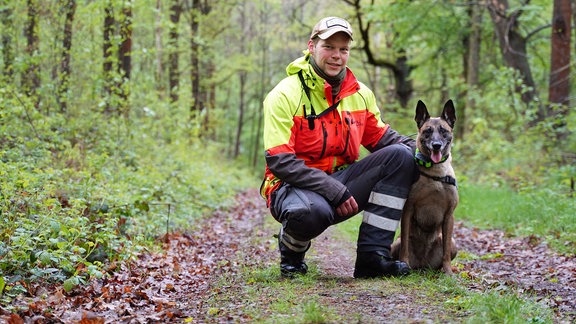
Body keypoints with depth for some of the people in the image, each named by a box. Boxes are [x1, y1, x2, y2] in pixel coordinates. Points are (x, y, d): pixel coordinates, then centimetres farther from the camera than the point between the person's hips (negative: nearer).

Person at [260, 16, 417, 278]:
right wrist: (334, 191, -25)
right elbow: (279, 161, -19)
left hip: (342, 181, 6)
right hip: (295, 186, -6)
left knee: (401, 156, -11)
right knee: (310, 211, -42)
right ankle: (291, 252, -1)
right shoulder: (285, 95, -12)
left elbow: (381, 137, 14)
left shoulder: (360, 94, 7)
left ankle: (371, 257, -14)